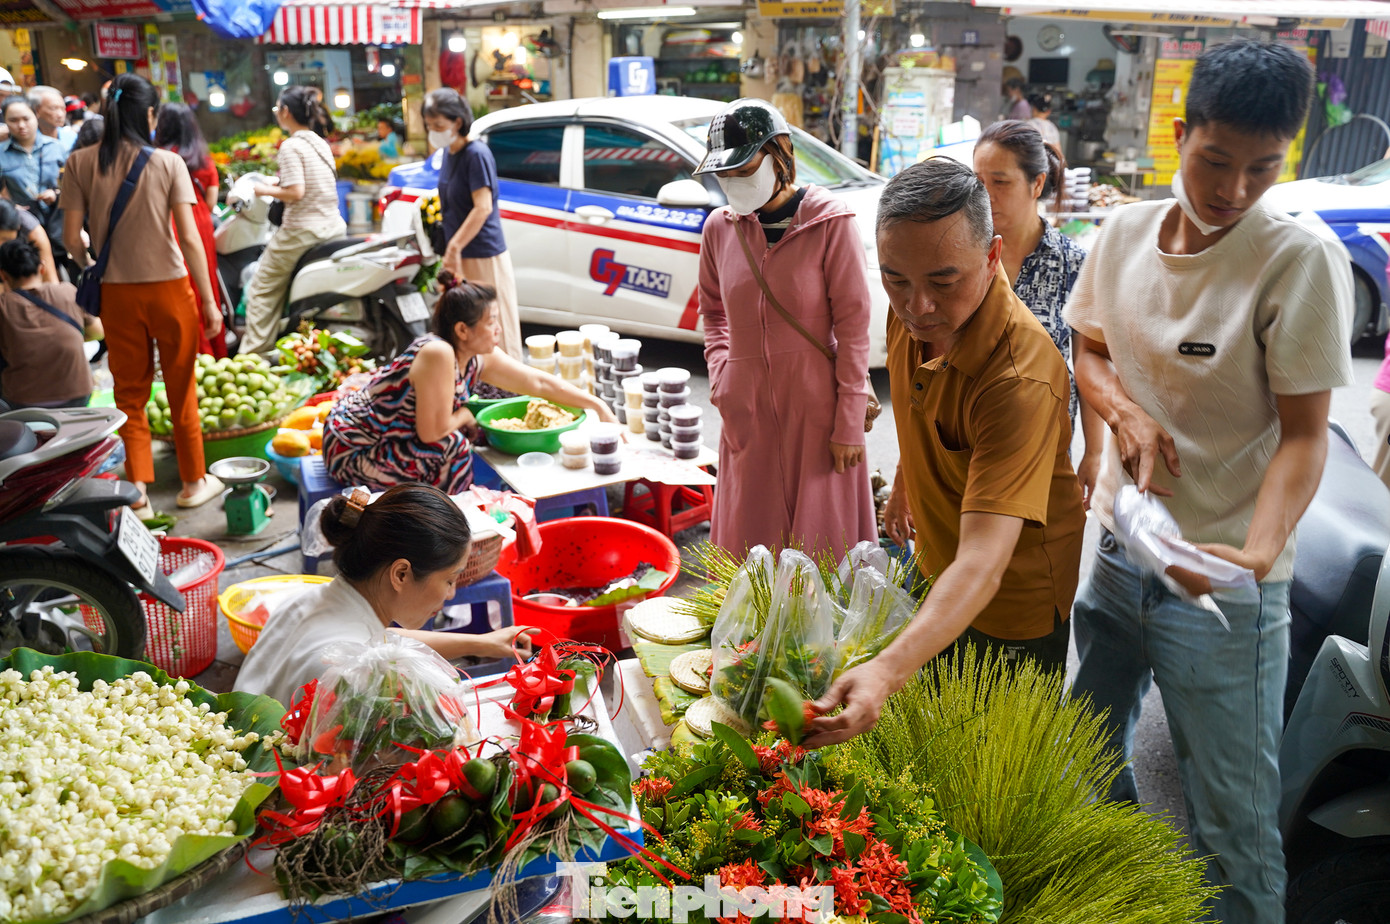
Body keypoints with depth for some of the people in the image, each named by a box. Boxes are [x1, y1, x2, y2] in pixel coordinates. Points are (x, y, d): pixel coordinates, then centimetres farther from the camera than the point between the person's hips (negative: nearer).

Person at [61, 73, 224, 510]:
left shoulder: (81, 162, -3)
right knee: (182, 389, 11)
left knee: (130, 392, 12)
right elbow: (189, 237, -12)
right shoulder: (167, 163, -8)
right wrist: (209, 301, -7)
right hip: (169, 288, -2)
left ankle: (137, 489, 12)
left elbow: (72, 237, -3)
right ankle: (194, 481, 22)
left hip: (116, 293, 2)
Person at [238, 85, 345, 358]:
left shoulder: (291, 146, -13)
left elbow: (295, 192, -21)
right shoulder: (321, 143, 11)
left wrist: (265, 190, -6)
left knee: (262, 290, 5)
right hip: (334, 228, 8)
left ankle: (254, 353, 6)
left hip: (301, 231, -7)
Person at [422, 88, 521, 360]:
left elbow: (483, 207, -22)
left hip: (484, 256, -9)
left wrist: (455, 247, -26)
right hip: (460, 256, 9)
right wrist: (451, 250, 14)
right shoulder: (448, 153, 11)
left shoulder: (476, 154, -15)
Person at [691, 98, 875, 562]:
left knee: (821, 540, 4)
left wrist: (850, 420, -10)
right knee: (748, 542, 10)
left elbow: (853, 323, -8)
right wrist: (720, 376, 5)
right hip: (746, 408, 4)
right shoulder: (720, 227, 5)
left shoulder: (829, 221, -8)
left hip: (816, 402, -4)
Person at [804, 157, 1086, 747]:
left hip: (1012, 600, -7)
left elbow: (983, 562, -46)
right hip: (938, 574, 7)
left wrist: (888, 670, -57)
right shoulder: (917, 310, -14)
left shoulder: (1020, 378, -38)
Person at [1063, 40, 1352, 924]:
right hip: (1115, 546, 6)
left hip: (1221, 577, -5)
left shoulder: (1301, 261, -16)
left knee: (1235, 823, 4)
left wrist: (1259, 551, -31)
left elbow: (1303, 434, -14)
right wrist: (1126, 411, -9)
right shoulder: (1126, 231, -1)